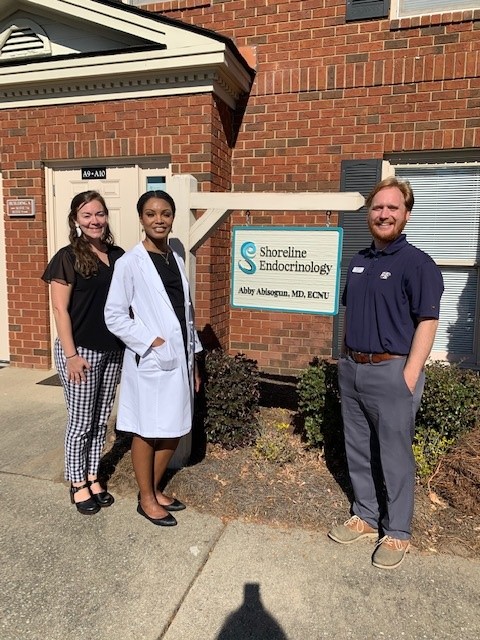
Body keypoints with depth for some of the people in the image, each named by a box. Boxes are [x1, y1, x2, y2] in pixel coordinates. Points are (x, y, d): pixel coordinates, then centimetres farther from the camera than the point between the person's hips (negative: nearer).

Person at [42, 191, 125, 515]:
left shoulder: (118, 255, 6)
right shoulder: (67, 258, -8)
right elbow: (60, 310, -10)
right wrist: (71, 355, -14)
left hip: (113, 351, 5)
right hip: (81, 351, -5)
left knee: (101, 420, 14)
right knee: (81, 422, 7)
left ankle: (93, 477, 31)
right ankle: (78, 484, 26)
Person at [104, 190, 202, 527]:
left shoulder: (177, 260, 9)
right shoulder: (130, 263, -9)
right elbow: (114, 315, -10)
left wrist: (193, 360, 12)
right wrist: (151, 342, -17)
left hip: (179, 360, 6)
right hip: (149, 363, -6)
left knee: (173, 430, 15)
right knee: (147, 432, 8)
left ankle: (155, 489, 35)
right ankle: (146, 499, 27)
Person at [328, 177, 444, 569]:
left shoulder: (417, 264, -9)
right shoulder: (359, 261, 11)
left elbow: (427, 323, -13)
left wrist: (409, 376, -18)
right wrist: (344, 358, 13)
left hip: (391, 371, -6)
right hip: (352, 369, 7)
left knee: (395, 456, 6)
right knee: (358, 449, 16)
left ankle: (397, 533, 24)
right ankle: (365, 517, 34)